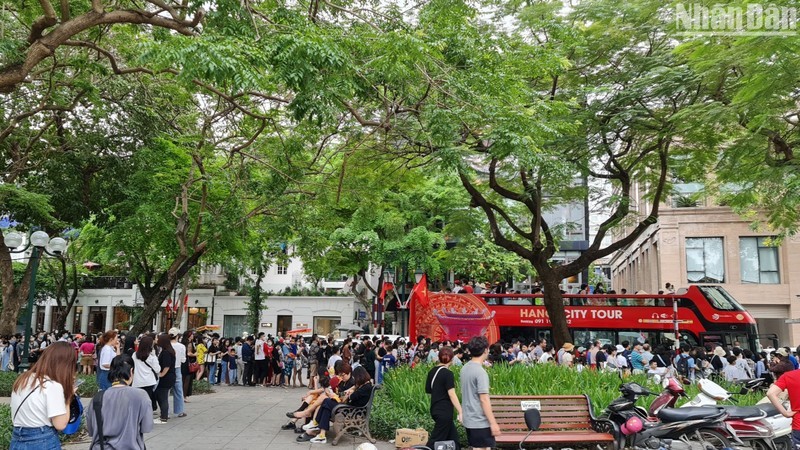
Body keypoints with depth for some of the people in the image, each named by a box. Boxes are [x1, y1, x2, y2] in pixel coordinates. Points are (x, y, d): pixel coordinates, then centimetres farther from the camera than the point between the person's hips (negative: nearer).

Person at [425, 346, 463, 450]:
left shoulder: (432, 371, 6)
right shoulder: (448, 373, -16)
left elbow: (428, 389, 15)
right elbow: (452, 394, -22)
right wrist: (461, 412, -23)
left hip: (435, 409, 8)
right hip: (444, 411, -8)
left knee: (453, 436, 16)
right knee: (437, 439, -3)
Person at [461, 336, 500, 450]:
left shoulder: (465, 368, 7)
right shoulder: (480, 372, -19)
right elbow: (484, 400, -21)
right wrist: (493, 423, -17)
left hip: (469, 419, 8)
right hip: (480, 422, -8)